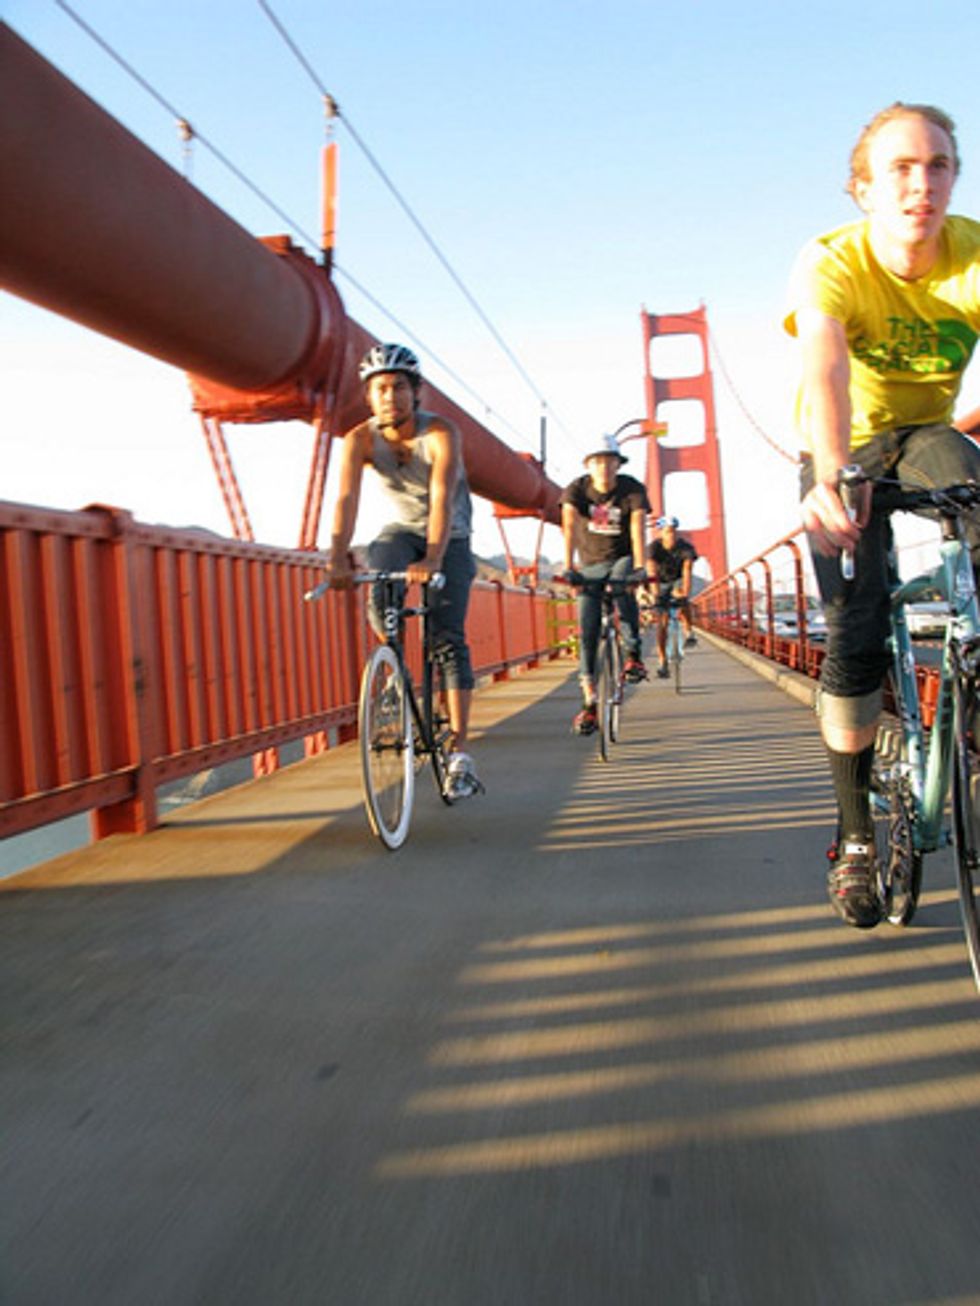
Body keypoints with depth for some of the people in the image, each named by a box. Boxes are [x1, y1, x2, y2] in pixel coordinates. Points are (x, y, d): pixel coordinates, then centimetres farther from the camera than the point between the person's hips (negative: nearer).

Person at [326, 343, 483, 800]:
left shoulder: (441, 433, -25)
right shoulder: (359, 439, -17)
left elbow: (442, 499, -38)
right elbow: (346, 498, -31)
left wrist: (432, 559, -53)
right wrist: (338, 558, -47)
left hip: (449, 537, -2)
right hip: (402, 529, 3)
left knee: (448, 638, -14)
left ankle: (459, 754, -11)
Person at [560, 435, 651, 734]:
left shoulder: (632, 490, -14)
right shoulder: (576, 490, -13)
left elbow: (638, 529, -25)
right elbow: (569, 526, -25)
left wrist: (640, 568, -40)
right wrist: (568, 568, -38)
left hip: (623, 559, -1)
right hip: (590, 565, 1)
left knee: (622, 585, -37)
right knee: (587, 632, -8)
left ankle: (633, 655, -21)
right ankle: (589, 704, -5)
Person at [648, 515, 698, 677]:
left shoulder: (686, 547, -24)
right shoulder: (654, 547, -25)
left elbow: (687, 570, -38)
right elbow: (653, 572, -36)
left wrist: (685, 591, -54)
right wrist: (656, 594, -50)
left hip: (678, 581, 1)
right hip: (662, 583, -1)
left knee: (682, 600, -33)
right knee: (662, 621, -10)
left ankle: (688, 633, -13)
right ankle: (663, 664, -9)